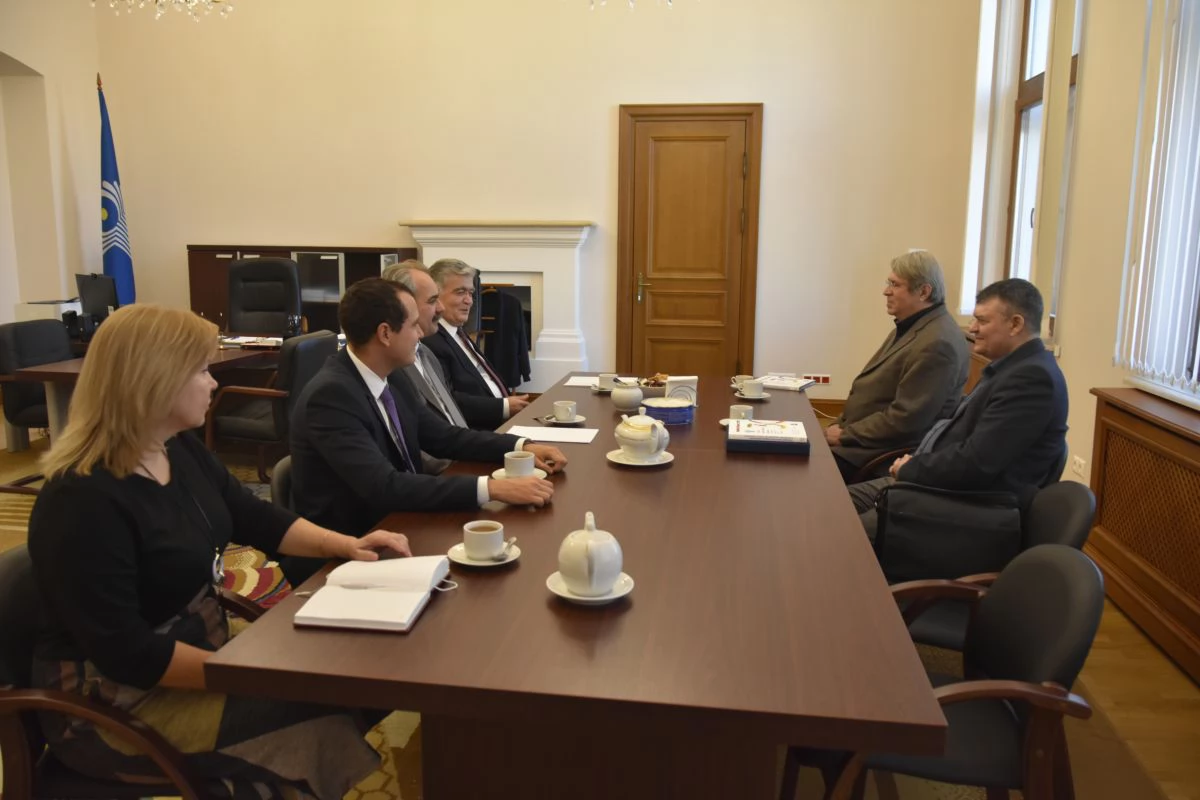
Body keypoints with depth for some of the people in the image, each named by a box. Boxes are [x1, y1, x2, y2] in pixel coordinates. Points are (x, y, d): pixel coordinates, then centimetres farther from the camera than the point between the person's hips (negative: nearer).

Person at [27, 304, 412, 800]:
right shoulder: (83, 500, -26)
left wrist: (345, 545, -5)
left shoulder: (180, 449, 0)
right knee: (319, 708, -18)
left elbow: (256, 519, 10)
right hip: (115, 706, -8)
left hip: (197, 649, 8)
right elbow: (125, 653, -26)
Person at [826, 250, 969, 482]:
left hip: (887, 453, -10)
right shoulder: (911, 325, 13)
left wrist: (844, 435, -16)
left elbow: (904, 421, -24)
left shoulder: (937, 343, -22)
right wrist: (840, 425, 6)